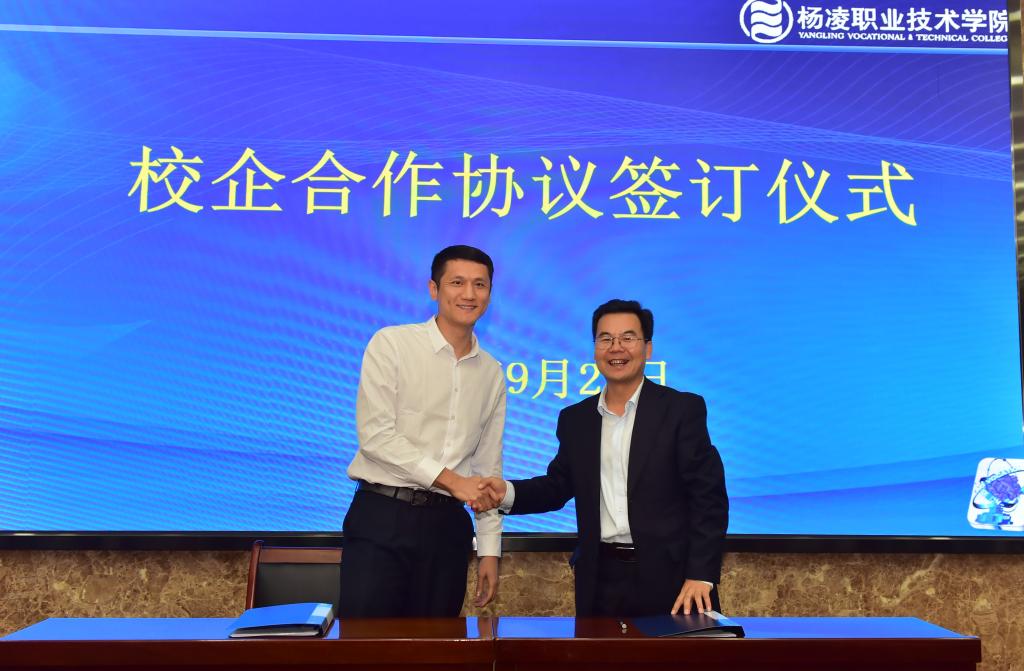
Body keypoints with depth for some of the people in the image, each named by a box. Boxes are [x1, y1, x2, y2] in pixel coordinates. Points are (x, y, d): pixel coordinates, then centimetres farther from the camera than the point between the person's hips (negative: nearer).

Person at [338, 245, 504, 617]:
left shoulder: (492, 374, 12)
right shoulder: (391, 344, -2)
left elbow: (488, 468, 14)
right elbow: (375, 434, -11)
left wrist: (489, 550, 11)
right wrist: (450, 479, -15)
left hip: (447, 523, 4)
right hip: (382, 516, -4)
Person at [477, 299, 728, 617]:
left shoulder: (683, 409, -3)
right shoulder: (576, 418, 10)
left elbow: (708, 497, -7)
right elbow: (557, 486, 13)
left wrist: (700, 576, -14)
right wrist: (508, 492, -6)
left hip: (668, 578, -3)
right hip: (601, 580, 3)